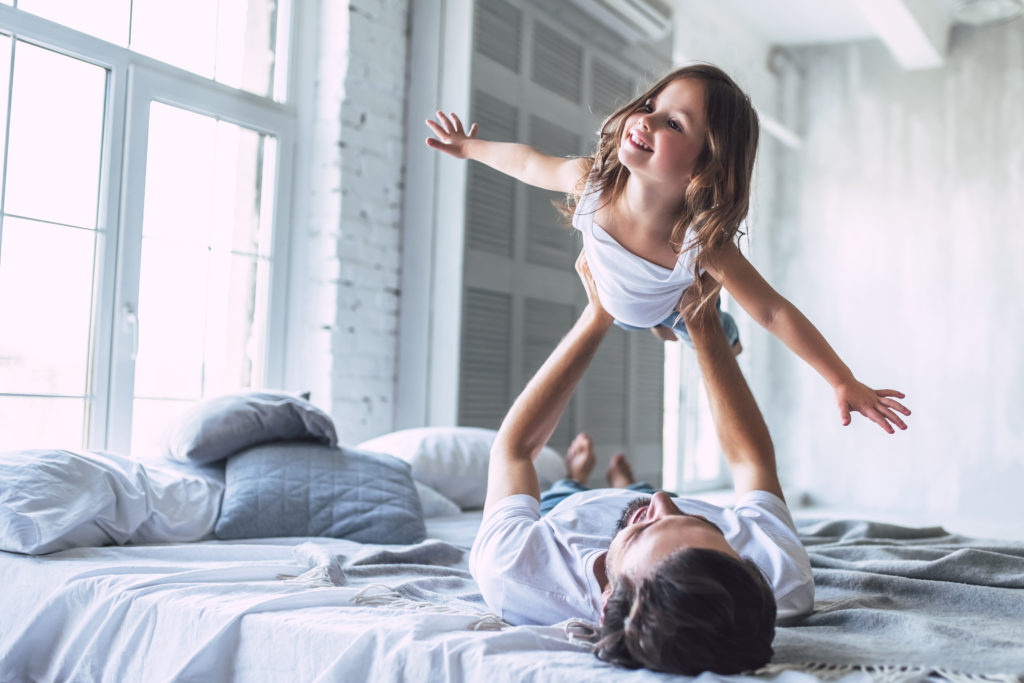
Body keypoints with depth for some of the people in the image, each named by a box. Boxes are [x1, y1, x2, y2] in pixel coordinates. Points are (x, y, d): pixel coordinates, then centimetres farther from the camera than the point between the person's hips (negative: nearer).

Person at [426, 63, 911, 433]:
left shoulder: (702, 243, -47)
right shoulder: (591, 180, -41)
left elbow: (773, 313, -39)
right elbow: (529, 164, -19)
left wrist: (845, 383, -35)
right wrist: (470, 148, -2)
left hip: (678, 301, -2)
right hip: (613, 303, 3)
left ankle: (719, 336, 61)